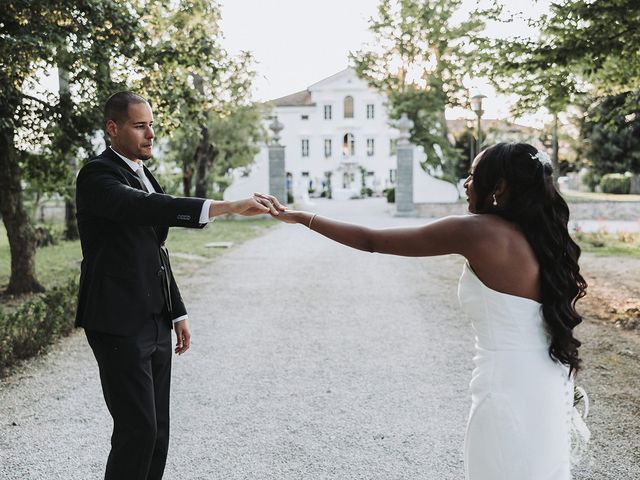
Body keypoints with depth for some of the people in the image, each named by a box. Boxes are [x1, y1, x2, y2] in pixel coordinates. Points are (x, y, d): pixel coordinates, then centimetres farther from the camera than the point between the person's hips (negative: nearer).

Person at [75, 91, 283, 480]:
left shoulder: (144, 176, 17)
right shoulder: (97, 175, -11)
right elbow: (145, 208, -32)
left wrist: (178, 312, 18)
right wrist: (228, 207, -40)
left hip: (155, 322, 8)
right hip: (119, 324, -8)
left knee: (157, 431, 10)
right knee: (137, 429, -8)